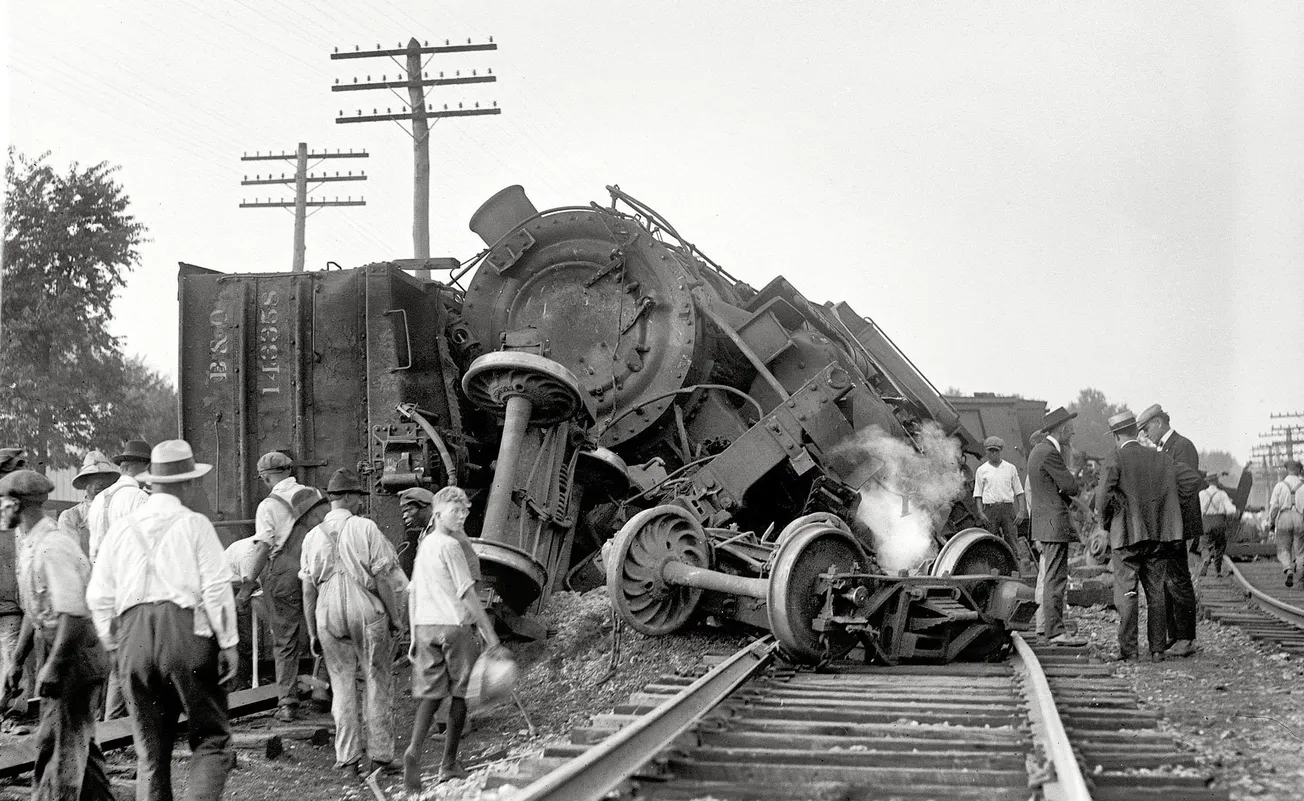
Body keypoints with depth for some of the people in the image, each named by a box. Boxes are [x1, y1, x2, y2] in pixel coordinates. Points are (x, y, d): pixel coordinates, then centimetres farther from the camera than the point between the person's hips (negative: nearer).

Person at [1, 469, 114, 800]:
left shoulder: (53, 547, -20)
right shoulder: (30, 546, 12)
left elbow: (73, 613, -25)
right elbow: (34, 611, 21)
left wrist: (54, 666, -24)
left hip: (78, 655, -10)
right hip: (62, 655, 10)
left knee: (58, 746, -6)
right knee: (78, 743, 16)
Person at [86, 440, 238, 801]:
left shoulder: (121, 528, 13)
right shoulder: (194, 524, 0)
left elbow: (99, 597, 13)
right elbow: (216, 588, -6)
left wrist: (114, 644, 22)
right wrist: (228, 643, -1)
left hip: (133, 638, 4)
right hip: (186, 632, -4)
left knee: (150, 750, 12)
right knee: (211, 740, 2)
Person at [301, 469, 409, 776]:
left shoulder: (313, 536, 6)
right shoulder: (365, 528, -7)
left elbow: (308, 591, 7)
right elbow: (382, 577, -9)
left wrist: (313, 633, 13)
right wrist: (395, 617, 0)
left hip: (329, 616, 4)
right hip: (367, 613, -3)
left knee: (342, 687, 11)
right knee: (378, 684, 6)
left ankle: (347, 759, 11)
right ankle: (380, 756, 8)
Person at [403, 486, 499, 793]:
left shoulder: (422, 545, 13)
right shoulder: (450, 546, -10)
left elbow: (412, 594, 15)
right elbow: (467, 594, -12)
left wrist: (415, 636, 20)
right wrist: (489, 633, -9)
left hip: (425, 627, 6)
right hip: (454, 626, -6)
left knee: (430, 693, 5)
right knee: (459, 694, 6)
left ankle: (414, 748, -18)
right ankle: (448, 765, 9)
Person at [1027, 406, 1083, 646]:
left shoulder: (1038, 450, 16)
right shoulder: (1050, 453, -16)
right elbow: (1071, 486, -16)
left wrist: (1066, 496, 9)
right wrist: (1072, 480, 7)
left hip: (1045, 522, 11)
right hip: (1054, 521, -11)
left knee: (1051, 577, 16)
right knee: (1055, 579, -10)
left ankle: (1049, 626, 21)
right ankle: (1055, 631, -10)